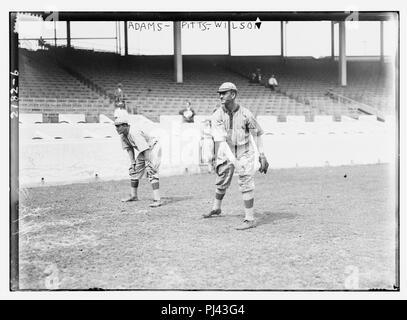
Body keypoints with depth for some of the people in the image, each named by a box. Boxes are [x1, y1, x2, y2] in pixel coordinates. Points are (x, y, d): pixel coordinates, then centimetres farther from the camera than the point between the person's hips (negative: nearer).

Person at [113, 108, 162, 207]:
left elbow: (146, 149, -36)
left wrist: (148, 164, -37)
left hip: (153, 147, -10)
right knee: (134, 170, 14)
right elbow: (129, 148, 6)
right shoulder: (123, 134, -7)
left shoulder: (134, 132, -34)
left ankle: (157, 200, -25)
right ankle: (133, 195, 31)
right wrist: (132, 162, 1)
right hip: (143, 151, 10)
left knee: (151, 173, -22)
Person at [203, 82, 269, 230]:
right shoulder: (217, 115, -13)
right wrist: (217, 159, -36)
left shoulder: (245, 114, -15)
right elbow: (219, 139, -23)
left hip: (244, 153, -3)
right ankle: (216, 208, 44)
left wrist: (262, 156, -10)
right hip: (226, 153, 3)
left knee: (246, 186, -9)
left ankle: (250, 219, -2)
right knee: (221, 183, 19)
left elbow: (257, 134, -6)